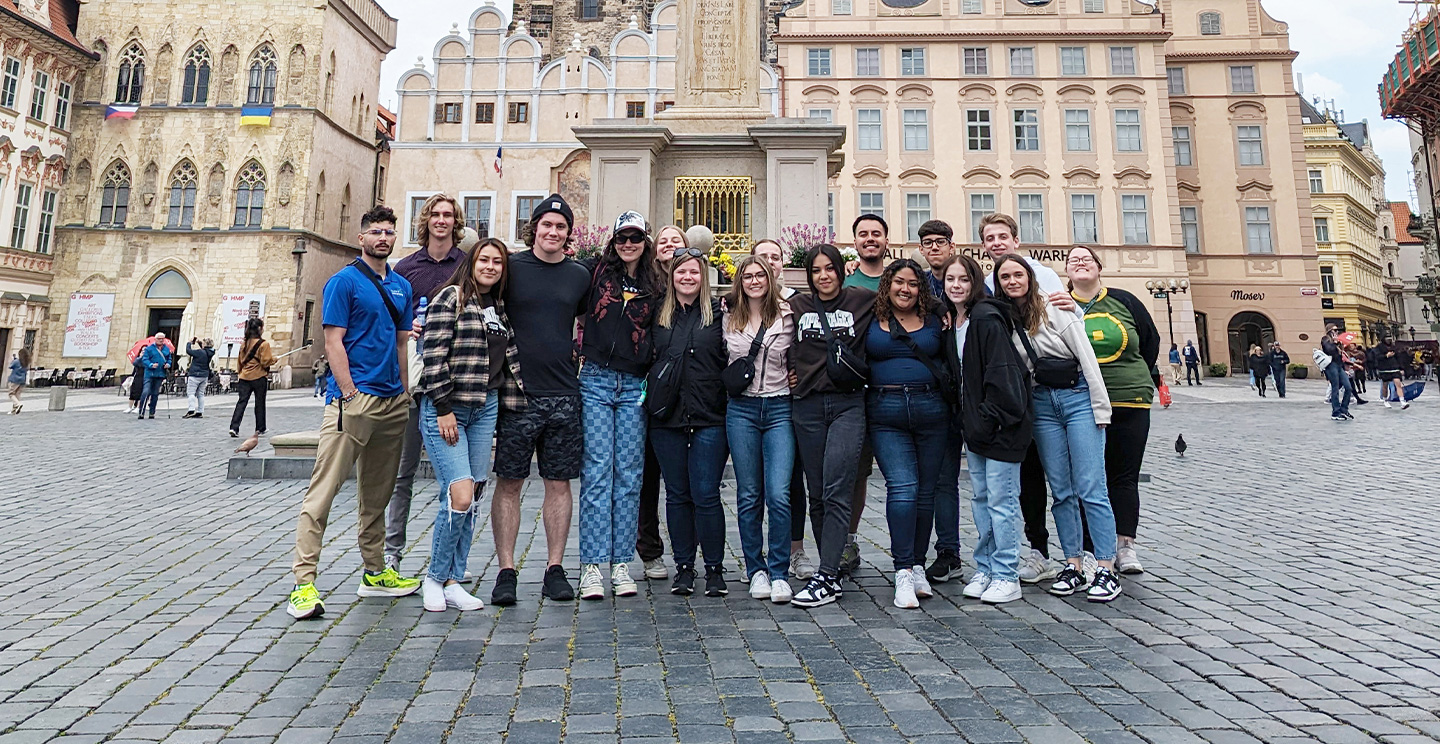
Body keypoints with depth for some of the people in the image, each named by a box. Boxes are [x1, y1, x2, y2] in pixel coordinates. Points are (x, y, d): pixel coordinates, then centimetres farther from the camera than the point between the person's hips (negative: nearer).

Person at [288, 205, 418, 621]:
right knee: (323, 490, -8)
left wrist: (405, 395, 11)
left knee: (377, 494, 14)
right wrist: (350, 395, -15)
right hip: (353, 399, -7)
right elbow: (333, 342, -8)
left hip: (392, 403, 7)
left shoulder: (401, 286, 17)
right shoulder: (344, 281, -2)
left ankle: (375, 574, 24)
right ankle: (304, 583, -5)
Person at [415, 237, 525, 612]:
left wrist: (509, 404, 11)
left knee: (473, 497, 5)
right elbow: (434, 356, -11)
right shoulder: (450, 298, -4)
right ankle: (435, 578, 7)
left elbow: (510, 360, 18)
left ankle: (453, 581, 16)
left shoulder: (499, 308, 16)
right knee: (460, 496, -14)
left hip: (485, 408, 7)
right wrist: (443, 409, -15)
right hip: (445, 409, -6)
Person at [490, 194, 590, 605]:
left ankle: (555, 569, 16)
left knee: (559, 483, 6)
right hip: (517, 394, -2)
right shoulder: (510, 268, 2)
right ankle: (506, 571, 13)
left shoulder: (580, 276, 9)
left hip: (565, 396, 2)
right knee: (509, 483, 2)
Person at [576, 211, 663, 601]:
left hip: (634, 386, 2)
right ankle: (591, 567, 1)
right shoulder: (595, 271, 6)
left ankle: (622, 565, 12)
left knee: (629, 475, 3)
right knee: (596, 472, -4)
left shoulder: (655, 288, 11)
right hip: (596, 381, -2)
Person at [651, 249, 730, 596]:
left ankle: (714, 569, 13)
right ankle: (683, 567, 21)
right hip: (667, 417, 3)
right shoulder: (658, 313, 11)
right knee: (677, 495, 9)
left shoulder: (718, 312, 3)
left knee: (706, 495, -2)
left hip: (709, 417, -3)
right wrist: (650, 390, 9)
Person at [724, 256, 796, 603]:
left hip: (780, 408, -1)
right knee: (749, 496, 6)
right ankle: (755, 569, 19)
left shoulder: (787, 316, 4)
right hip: (741, 409, 1)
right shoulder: (727, 316, 7)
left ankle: (779, 572, 4)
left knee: (779, 495, -9)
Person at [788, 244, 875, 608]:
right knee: (817, 493, 6)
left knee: (836, 490, -11)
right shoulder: (796, 306, 11)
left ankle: (825, 578, -9)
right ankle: (833, 569, 18)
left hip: (848, 404, -3)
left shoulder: (863, 301, 6)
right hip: (807, 407, 3)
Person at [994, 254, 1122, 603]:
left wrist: (1099, 409, -7)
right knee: (1061, 491, 7)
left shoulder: (1057, 311, -4)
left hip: (1078, 398, -4)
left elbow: (1087, 358, -4)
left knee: (1090, 488, -5)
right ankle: (1074, 566, 15)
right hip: (1041, 405, 4)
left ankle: (1107, 570, 2)